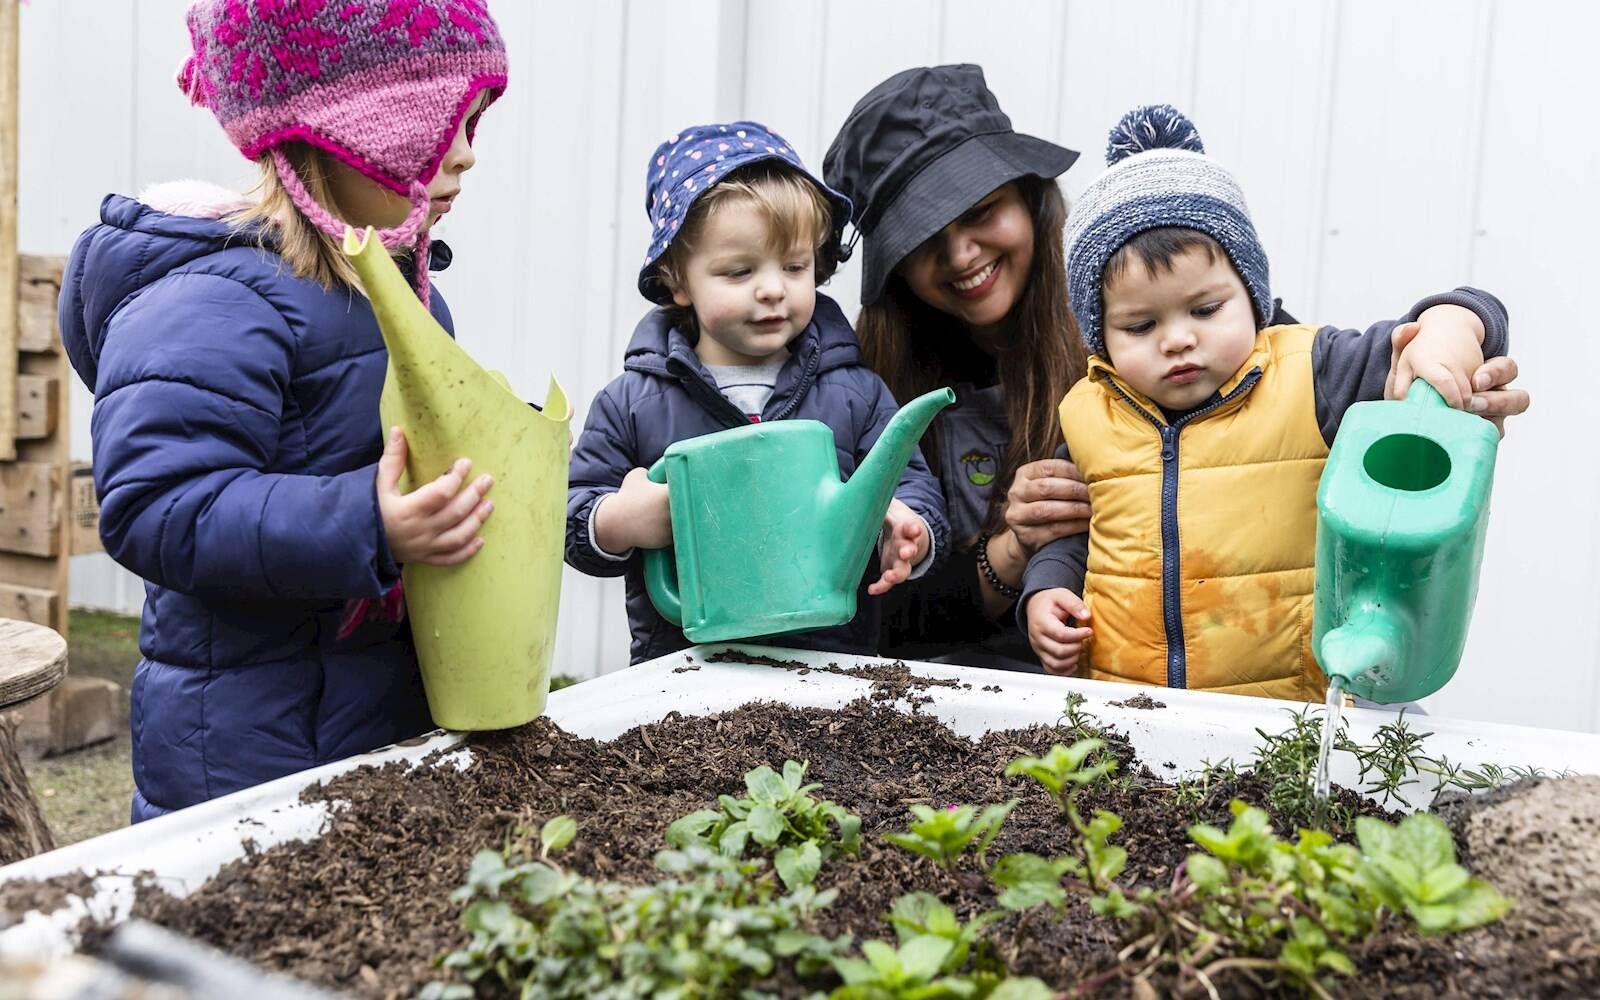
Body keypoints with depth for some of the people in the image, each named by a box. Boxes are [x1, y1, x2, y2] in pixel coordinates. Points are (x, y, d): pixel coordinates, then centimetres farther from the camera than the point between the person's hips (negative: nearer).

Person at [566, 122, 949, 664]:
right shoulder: (634, 402, 6)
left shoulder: (856, 393, 8)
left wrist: (907, 537, -14)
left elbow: (913, 490, 8)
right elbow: (572, 515, 9)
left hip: (832, 656, 0)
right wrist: (621, 522, -12)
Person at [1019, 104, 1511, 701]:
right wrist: (1044, 592, 5)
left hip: (1290, 703, -4)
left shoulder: (1311, 377, -1)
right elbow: (1070, 534, 23)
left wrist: (1448, 332, -24)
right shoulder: (1088, 418, 8)